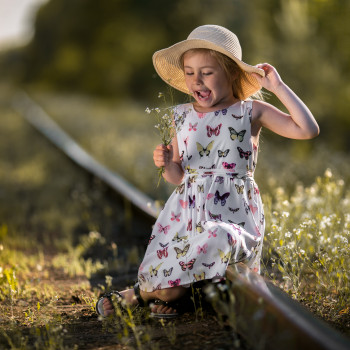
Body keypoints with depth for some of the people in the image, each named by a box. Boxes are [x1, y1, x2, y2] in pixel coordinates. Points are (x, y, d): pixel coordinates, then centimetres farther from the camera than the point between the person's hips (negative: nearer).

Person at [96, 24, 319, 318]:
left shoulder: (251, 111, 1)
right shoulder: (184, 116, 11)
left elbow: (308, 129, -8)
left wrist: (278, 87, -7)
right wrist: (167, 164, -7)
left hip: (233, 211, -2)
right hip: (189, 209, 3)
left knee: (217, 239, -38)